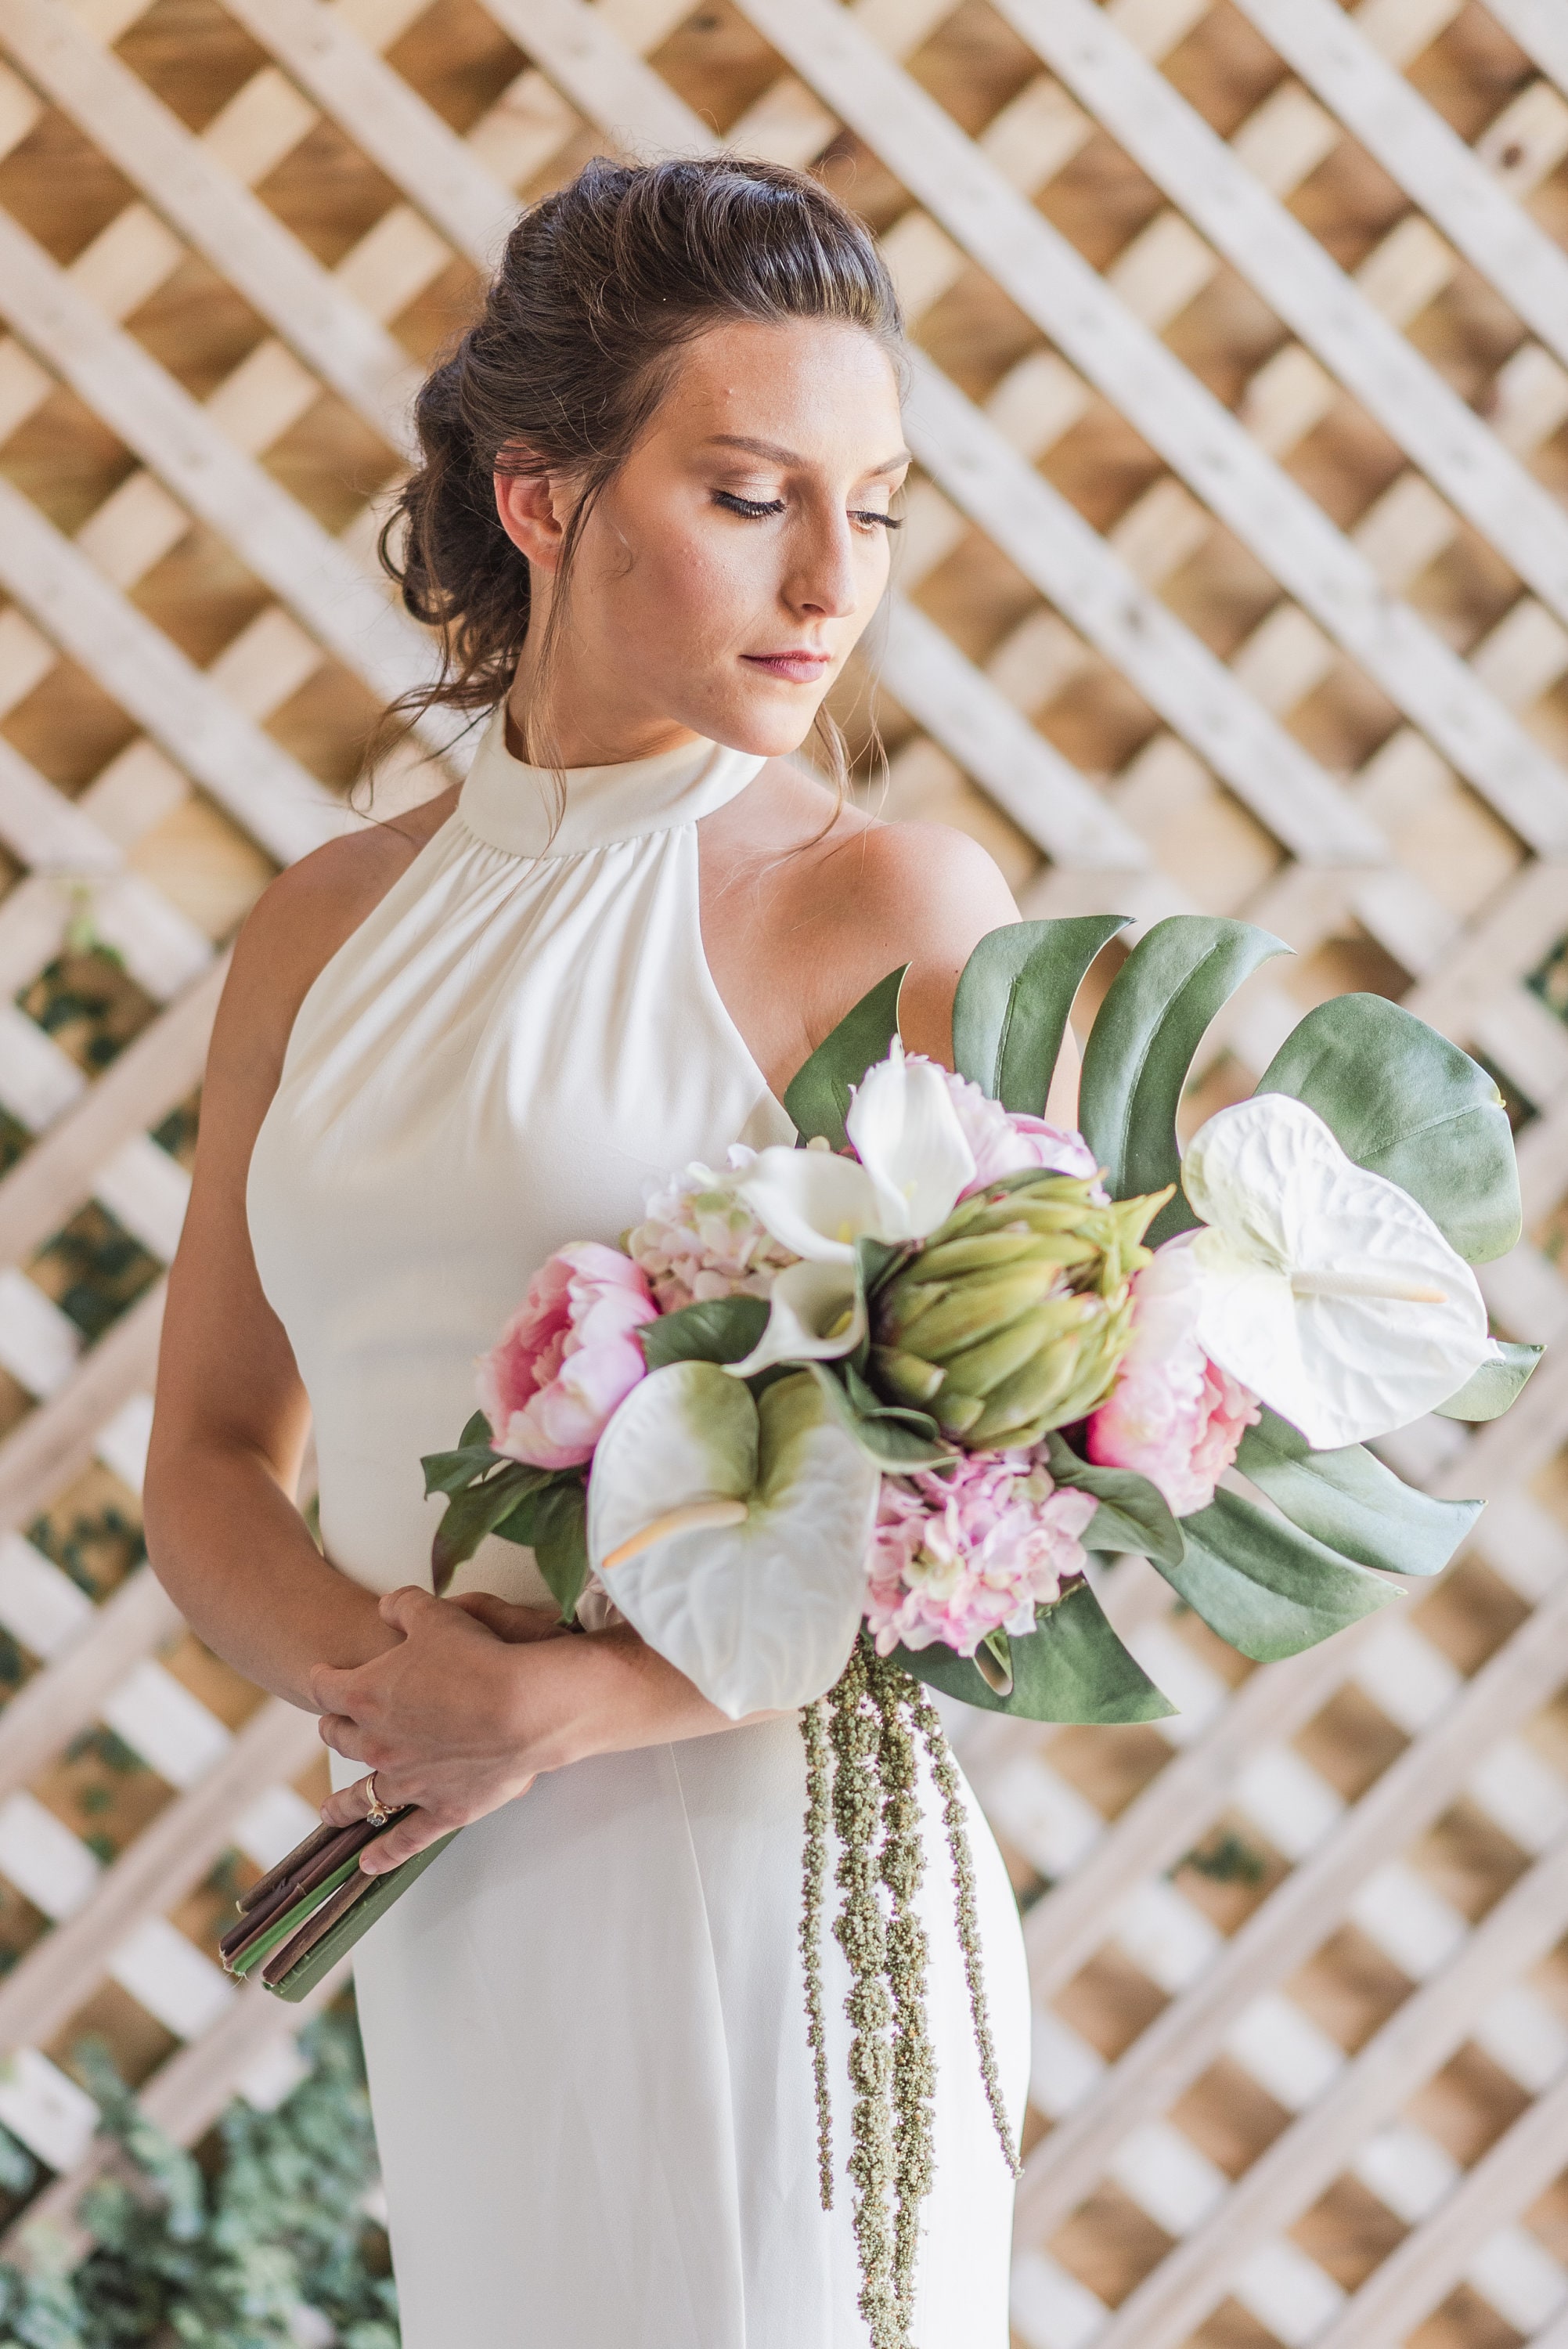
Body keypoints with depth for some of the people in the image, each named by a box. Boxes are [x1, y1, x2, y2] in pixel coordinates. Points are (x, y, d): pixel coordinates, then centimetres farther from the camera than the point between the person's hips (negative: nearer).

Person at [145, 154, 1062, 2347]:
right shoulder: (328, 928, 8)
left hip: (769, 1889, -4)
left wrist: (568, 1704, -18)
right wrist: (372, 1664, -10)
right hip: (448, 1922, 5)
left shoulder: (898, 907, -8)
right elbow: (209, 1466, 11)